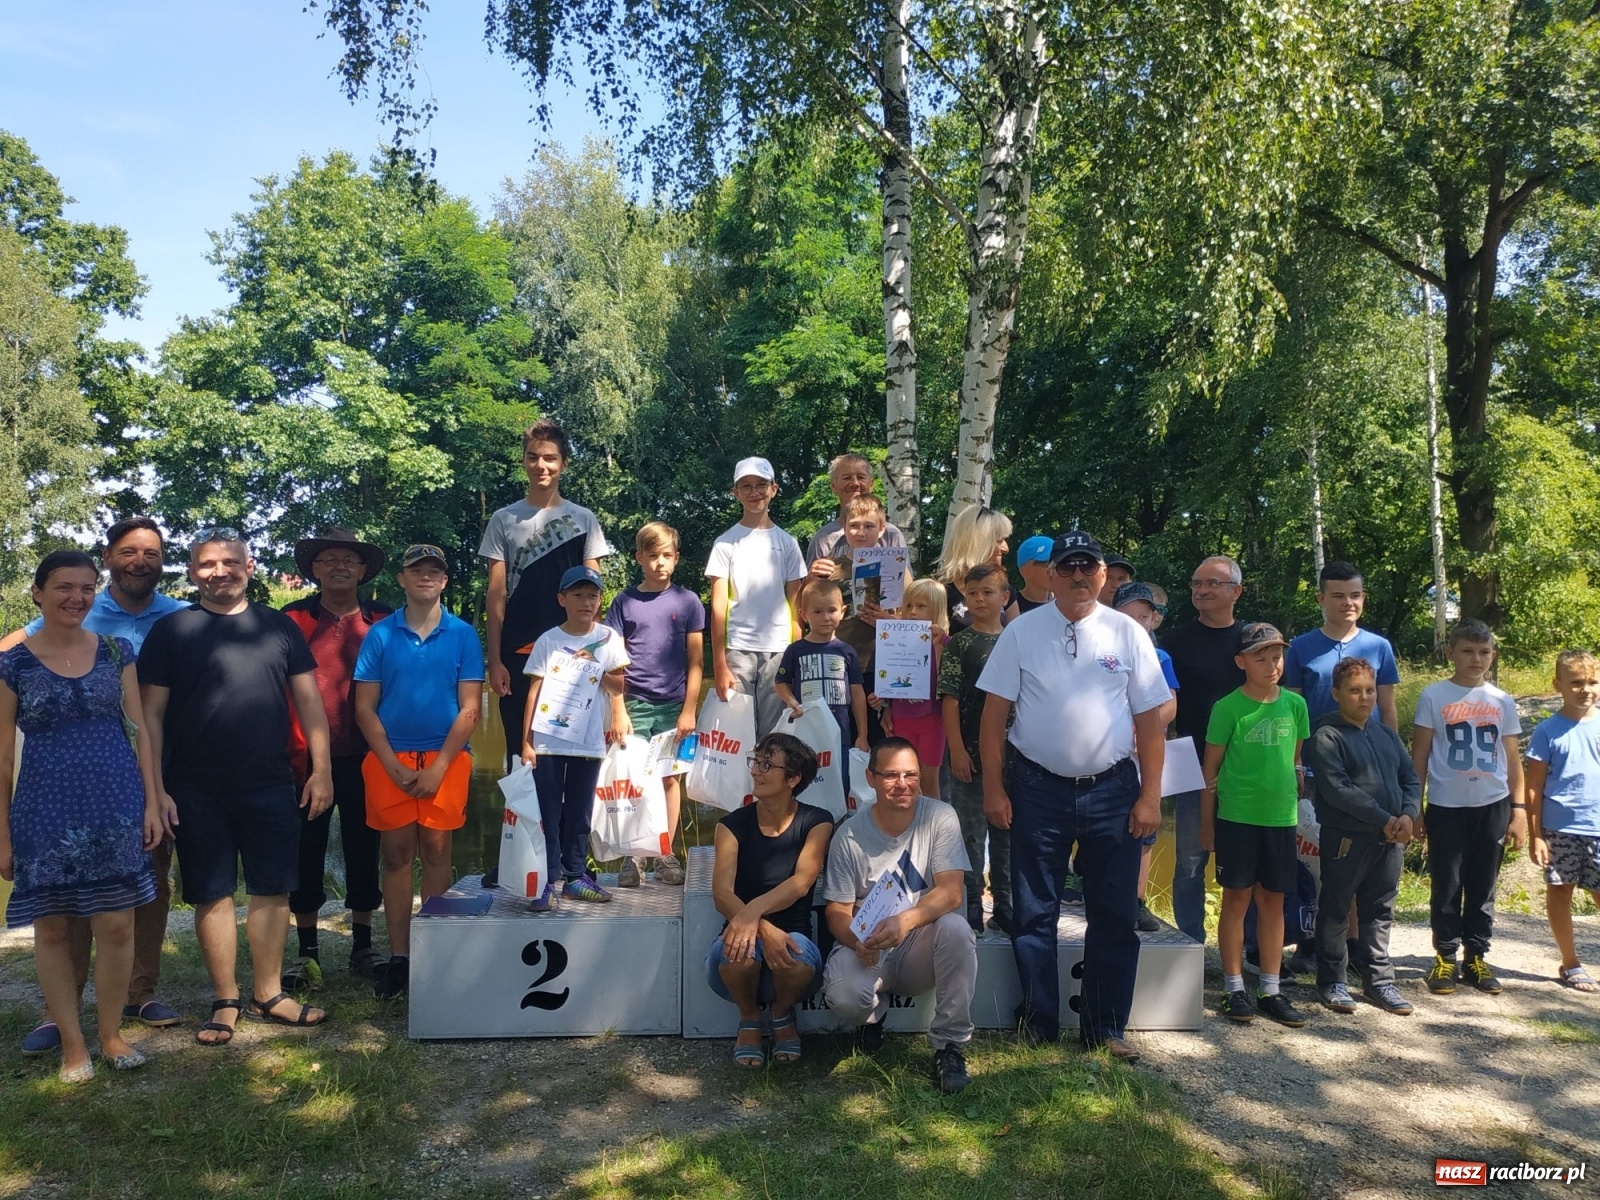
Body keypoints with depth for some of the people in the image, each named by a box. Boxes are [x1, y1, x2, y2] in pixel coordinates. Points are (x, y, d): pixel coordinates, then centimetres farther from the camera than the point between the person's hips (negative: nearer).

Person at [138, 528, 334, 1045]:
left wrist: (321, 769, 0)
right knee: (213, 894, 6)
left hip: (272, 787, 2)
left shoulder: (278, 627, 7)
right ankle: (226, 1002, 17)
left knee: (272, 890, 6)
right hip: (197, 792, -1)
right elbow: (151, 714, 0)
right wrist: (156, 787, -7)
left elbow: (308, 700, 7)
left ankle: (268, 995, 19)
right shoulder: (172, 630, 2)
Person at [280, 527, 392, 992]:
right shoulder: (292, 619, 2)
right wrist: (292, 753, -6)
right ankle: (308, 954, 18)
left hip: (365, 759, 1)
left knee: (364, 850, 10)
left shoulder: (383, 621, 5)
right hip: (309, 758, -1)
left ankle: (362, 948, 22)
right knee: (307, 854, 6)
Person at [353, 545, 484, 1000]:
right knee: (396, 855, 4)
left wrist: (439, 767, -9)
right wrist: (393, 766, -7)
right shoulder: (380, 634, 4)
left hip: (445, 758, -1)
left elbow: (469, 709, -1)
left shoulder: (463, 635, 2)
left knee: (436, 853, 3)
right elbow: (364, 707, 2)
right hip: (390, 759, 1)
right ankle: (398, 957, 11)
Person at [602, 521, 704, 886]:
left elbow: (696, 661, 2)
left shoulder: (687, 601, 3)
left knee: (669, 777, 7)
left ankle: (666, 854, 15)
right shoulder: (625, 602, 3)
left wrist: (689, 710, -3)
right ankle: (632, 856, 8)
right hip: (635, 703, 0)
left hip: (673, 705, 0)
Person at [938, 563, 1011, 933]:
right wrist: (956, 749, -12)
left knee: (1007, 831, 10)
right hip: (971, 750, -3)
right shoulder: (959, 644, -1)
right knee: (970, 830, 4)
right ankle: (971, 903, 13)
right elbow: (949, 700, -5)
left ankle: (1004, 902, 20)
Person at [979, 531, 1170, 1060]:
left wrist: (1150, 796, -2)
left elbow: (1150, 720, 2)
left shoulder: (1128, 634, 1)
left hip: (1112, 789, 1)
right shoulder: (1022, 631, 0)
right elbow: (995, 714, 0)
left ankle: (1106, 1027, 23)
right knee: (1034, 914, 8)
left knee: (1114, 915, 8)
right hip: (1038, 790, 0)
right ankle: (1039, 1026, 22)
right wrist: (994, 788, -4)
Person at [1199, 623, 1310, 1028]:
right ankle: (1234, 989, 14)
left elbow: (1295, 762, 13)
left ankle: (1271, 991, 19)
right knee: (1237, 900, 5)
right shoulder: (1228, 707, -8)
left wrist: (1299, 815, 12)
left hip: (1281, 817, 4)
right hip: (1237, 816, -4)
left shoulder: (1294, 704, 4)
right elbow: (1211, 767, -3)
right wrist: (1207, 823, -2)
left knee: (1272, 902, 10)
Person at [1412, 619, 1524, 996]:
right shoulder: (1434, 696, -1)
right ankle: (1445, 957, 13)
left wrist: (1519, 810, 4)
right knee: (1446, 886, 3)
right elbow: (1419, 756, 1)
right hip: (1446, 807, -2)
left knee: (1483, 887, 9)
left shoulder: (1502, 702, 7)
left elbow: (1513, 760, 10)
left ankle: (1477, 957, 19)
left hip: (1492, 807, 2)